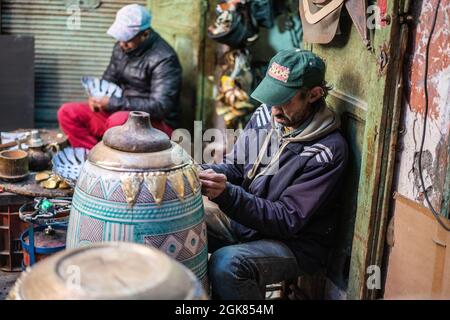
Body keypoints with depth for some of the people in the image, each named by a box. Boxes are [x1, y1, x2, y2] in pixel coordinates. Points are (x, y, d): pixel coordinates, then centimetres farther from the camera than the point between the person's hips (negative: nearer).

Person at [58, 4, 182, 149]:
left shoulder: (164, 59, -18)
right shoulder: (121, 47, 4)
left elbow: (160, 106, -25)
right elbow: (109, 80, 17)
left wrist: (114, 103, -26)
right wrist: (97, 97, -7)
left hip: (157, 123, -7)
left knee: (118, 121, -38)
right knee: (67, 113, -5)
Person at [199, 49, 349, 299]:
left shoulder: (329, 150, -22)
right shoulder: (265, 115, -3)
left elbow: (289, 221, -22)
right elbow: (235, 167, 6)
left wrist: (227, 195, -33)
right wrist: (206, 173, -18)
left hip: (294, 244, -6)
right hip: (242, 218, 7)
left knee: (227, 264, -32)